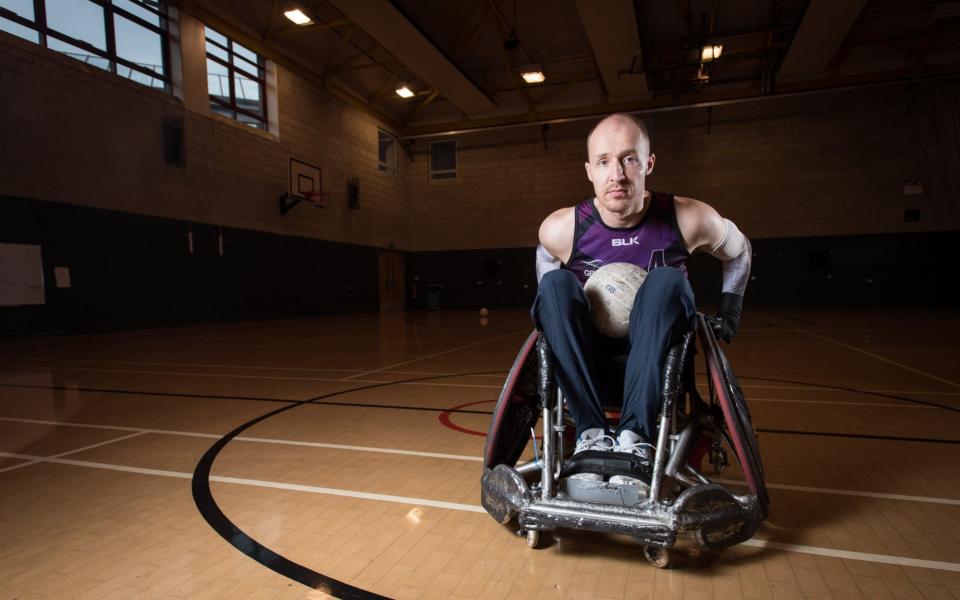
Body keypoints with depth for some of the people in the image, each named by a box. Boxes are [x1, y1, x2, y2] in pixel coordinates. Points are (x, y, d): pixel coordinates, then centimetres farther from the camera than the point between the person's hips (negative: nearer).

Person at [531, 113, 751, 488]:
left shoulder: (689, 219, -15)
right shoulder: (561, 229, -15)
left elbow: (739, 251, 7)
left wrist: (728, 317, 6)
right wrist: (553, 314, 2)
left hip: (657, 349, 0)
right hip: (588, 352, 1)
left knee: (667, 280, -29)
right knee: (556, 281, -27)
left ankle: (636, 435, -32)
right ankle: (591, 432, -30)